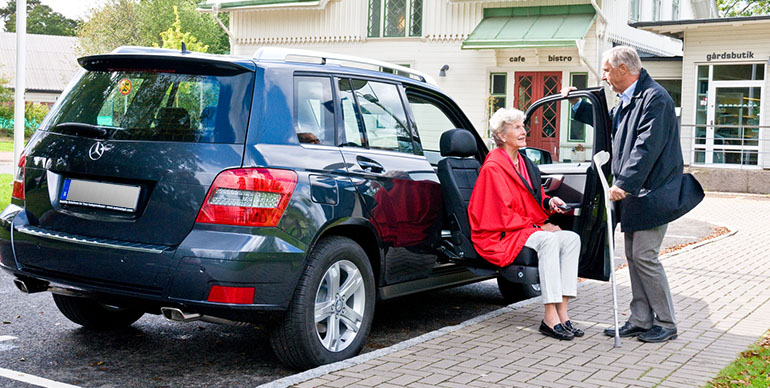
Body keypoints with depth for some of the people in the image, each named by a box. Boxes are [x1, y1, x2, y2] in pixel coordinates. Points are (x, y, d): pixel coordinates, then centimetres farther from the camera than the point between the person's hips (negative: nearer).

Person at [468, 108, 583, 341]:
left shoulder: (524, 162, 16)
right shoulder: (493, 167, -12)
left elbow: (534, 198, 24)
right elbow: (501, 214, -16)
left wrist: (549, 202, 1)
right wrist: (538, 227, -15)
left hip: (528, 229, 9)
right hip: (499, 236, -9)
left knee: (572, 239, -14)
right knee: (549, 240, -33)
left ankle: (562, 312, -20)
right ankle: (550, 318, -34)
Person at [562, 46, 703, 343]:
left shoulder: (654, 97, -15)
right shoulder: (626, 100, 15)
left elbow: (647, 147, -23)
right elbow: (608, 123, 33)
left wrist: (624, 183, -27)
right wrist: (576, 103, 27)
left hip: (652, 194, -10)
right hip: (632, 193, 10)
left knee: (644, 256, -8)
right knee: (633, 256, 10)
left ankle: (666, 324, 4)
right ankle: (640, 320, 17)